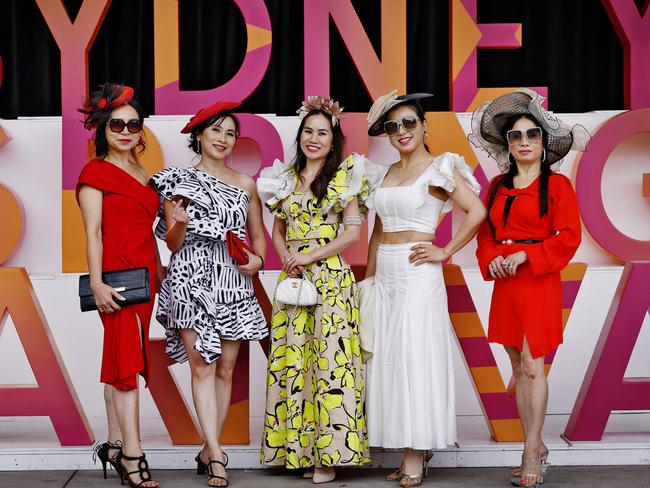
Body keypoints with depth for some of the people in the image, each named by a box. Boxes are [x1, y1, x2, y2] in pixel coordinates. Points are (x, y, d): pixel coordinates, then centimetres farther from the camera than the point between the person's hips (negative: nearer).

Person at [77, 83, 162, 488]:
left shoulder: (141, 174, 18)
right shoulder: (95, 173, -3)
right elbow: (93, 232, -10)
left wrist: (160, 273, 15)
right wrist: (97, 284, -18)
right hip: (117, 277, -7)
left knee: (121, 363, 10)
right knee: (128, 363, -11)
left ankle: (114, 446, 16)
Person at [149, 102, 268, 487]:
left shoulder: (245, 184, 13)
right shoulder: (177, 181, 5)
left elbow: (257, 233, 18)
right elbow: (172, 243, 4)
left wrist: (258, 259, -2)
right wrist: (179, 223, -17)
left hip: (232, 281, 3)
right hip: (192, 278, -3)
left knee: (226, 368, 3)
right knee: (202, 365, -10)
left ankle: (209, 449, 13)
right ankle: (216, 455, -12)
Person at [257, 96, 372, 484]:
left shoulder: (345, 176, 1)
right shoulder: (285, 177, 14)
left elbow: (352, 232, -4)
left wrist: (311, 257, -12)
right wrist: (286, 256, -3)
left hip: (331, 276, -5)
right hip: (292, 276, 5)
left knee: (330, 358, -7)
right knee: (291, 360, 3)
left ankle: (328, 455, -3)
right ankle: (299, 448, 12)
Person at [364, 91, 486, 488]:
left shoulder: (438, 169, -5)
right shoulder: (388, 172, 15)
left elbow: (478, 211, -14)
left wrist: (445, 252, -12)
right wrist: (369, 276, 13)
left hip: (416, 274, -7)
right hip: (385, 276, 7)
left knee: (414, 356, -6)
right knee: (387, 357, 5)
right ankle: (414, 449, 13)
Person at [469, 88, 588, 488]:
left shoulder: (557, 185, -3)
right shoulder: (498, 187, 13)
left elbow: (568, 238, -9)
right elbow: (486, 234, 14)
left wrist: (524, 255, -16)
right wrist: (491, 259, -6)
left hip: (539, 281, -6)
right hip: (505, 283, 6)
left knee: (532, 366, -10)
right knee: (518, 367, 9)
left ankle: (531, 455, -4)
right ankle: (537, 447, 19)